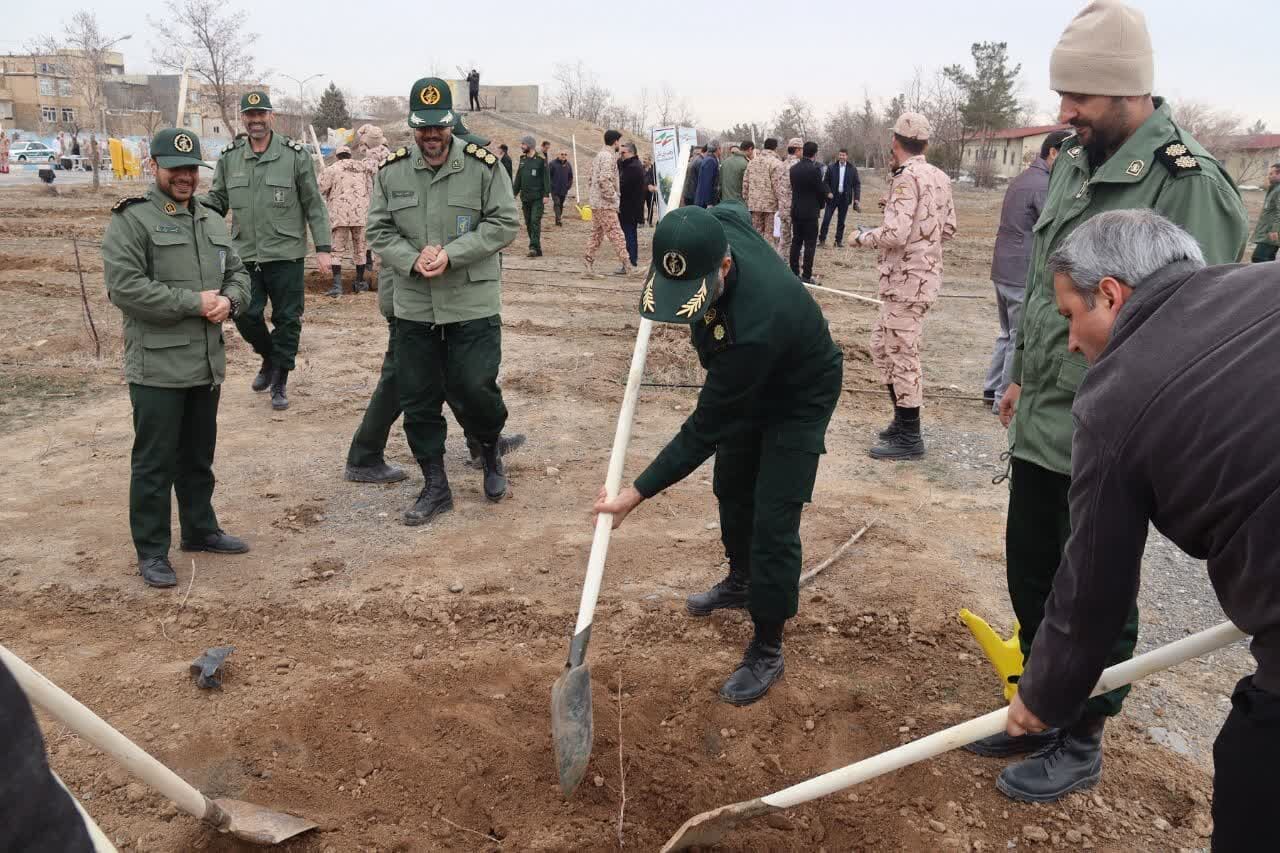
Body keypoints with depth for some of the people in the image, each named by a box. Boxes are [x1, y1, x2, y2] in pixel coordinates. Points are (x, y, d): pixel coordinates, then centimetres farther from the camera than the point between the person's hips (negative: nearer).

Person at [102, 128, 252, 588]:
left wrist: (228, 300, -6)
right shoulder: (130, 219, -9)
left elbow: (238, 273, 17)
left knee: (199, 457, 19)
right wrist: (193, 302, -18)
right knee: (155, 462, 1)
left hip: (207, 363, 7)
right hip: (157, 366, -7)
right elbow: (124, 286, -17)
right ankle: (152, 551, 12)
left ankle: (200, 529, 34)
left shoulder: (212, 221, 15)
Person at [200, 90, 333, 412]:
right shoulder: (229, 158, 6)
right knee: (245, 315, 2)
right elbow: (217, 199, 14)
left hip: (286, 255, -3)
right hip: (245, 255, 3)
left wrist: (323, 248, -5)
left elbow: (314, 205, -1)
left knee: (287, 319, 4)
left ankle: (280, 382, 19)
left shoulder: (295, 155, -3)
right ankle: (269, 358, 31)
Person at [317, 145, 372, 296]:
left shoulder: (331, 169, 3)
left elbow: (320, 189, 0)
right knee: (360, 249, 14)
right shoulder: (362, 167, 13)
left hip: (340, 215, -3)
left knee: (337, 250, 0)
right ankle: (359, 283, 22)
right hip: (361, 214, 3)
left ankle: (337, 285, -10)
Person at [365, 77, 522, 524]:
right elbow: (379, 230, 7)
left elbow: (504, 223, -6)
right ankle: (435, 487, 24)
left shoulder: (482, 165, -5)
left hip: (473, 305, -3)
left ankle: (491, 453, 30)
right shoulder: (392, 171, 4)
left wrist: (451, 255, -16)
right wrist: (412, 260, -13)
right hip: (412, 307, 3)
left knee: (473, 390, -4)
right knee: (418, 402, 8)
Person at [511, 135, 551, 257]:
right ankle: (537, 250, 10)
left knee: (535, 221, -14)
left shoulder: (540, 159, -4)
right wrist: (514, 192, 13)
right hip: (525, 197, 6)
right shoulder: (522, 159, 14)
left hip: (537, 197, -6)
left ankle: (534, 247, -17)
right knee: (528, 223, 5)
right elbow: (518, 178, 18)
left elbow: (546, 177, -7)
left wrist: (546, 194, -14)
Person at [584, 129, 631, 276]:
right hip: (605, 204, -10)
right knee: (615, 234, -7)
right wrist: (613, 196, -17)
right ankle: (625, 264, -5)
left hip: (596, 202, 10)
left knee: (597, 232, 14)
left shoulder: (599, 155, 17)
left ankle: (589, 259, 14)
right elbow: (604, 179, -26)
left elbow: (593, 178, 21)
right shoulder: (608, 156, -15)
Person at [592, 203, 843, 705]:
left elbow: (705, 431, -37)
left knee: (773, 523, -10)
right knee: (732, 490, 21)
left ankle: (767, 650, 7)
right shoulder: (718, 225, -26)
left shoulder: (754, 325, -46)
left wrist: (638, 493, -31)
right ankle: (742, 581, 46)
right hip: (749, 386, 8)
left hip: (800, 398, -8)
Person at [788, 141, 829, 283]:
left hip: (795, 211, 6)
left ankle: (794, 273, 16)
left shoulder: (793, 168, 3)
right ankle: (806, 276, -2)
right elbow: (820, 190, -10)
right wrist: (820, 205, 9)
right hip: (810, 211, -6)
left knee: (796, 242, 13)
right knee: (810, 244, -1)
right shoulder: (814, 169, -16)